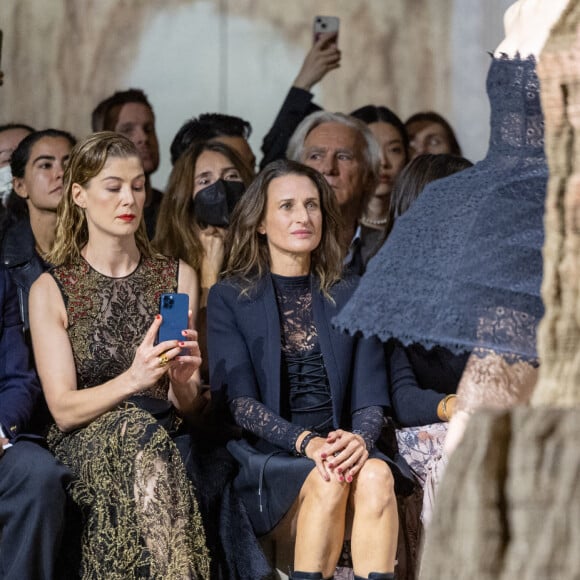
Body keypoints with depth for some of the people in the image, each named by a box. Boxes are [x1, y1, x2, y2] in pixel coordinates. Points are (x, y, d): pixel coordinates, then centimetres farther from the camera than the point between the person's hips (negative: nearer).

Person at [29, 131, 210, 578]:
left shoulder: (179, 277, 13)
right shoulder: (50, 290, 5)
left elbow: (188, 408, 10)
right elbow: (63, 408, -4)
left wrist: (184, 381, -15)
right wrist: (132, 380, -22)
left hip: (168, 437, 2)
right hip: (84, 446, -2)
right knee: (136, 429, -36)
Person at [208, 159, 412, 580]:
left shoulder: (349, 296, 13)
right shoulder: (229, 299, 6)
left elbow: (371, 397, 6)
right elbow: (239, 400, -5)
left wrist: (360, 439, -19)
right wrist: (306, 442, -22)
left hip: (339, 447, 2)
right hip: (264, 455, -2)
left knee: (375, 475, -31)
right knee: (328, 480, -33)